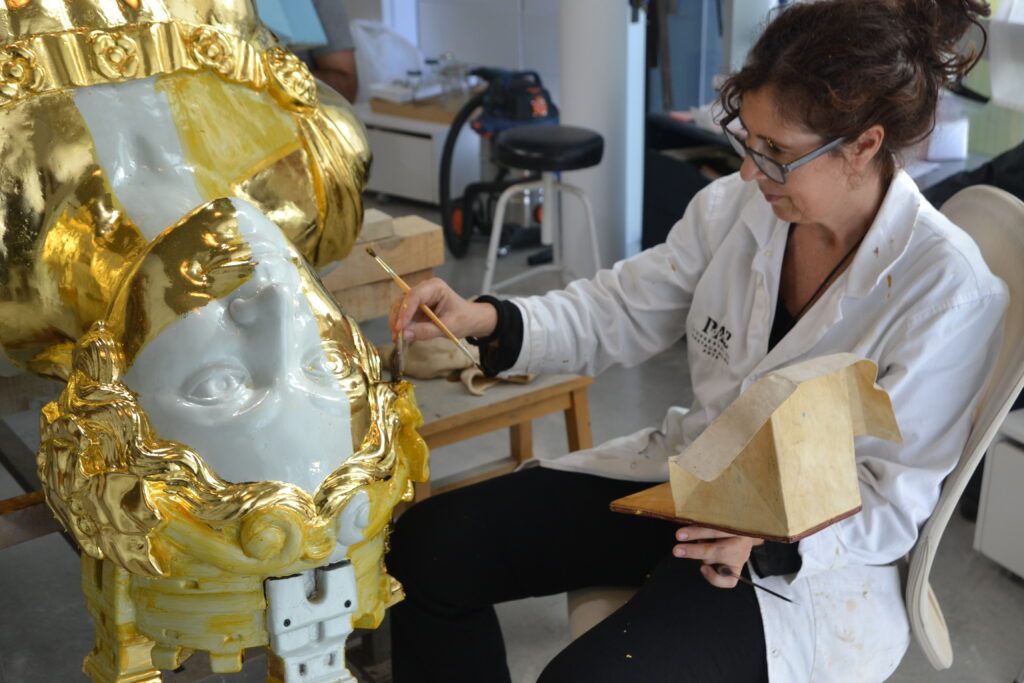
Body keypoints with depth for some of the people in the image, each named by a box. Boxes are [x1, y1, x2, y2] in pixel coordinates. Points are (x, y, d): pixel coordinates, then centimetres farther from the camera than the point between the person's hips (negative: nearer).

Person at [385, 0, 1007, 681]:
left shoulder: (948, 288, -20)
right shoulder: (738, 206, -6)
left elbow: (892, 503, -15)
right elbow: (619, 312, 2)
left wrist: (770, 545, -33)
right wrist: (484, 320, -14)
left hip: (807, 554, -5)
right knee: (427, 544, -5)